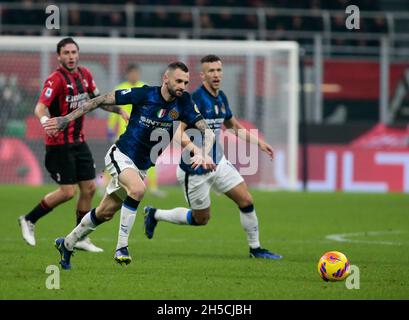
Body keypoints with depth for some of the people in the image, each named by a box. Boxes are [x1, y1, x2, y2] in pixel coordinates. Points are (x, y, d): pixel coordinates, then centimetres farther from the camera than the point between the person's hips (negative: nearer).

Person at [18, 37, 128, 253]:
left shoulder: (84, 75, 6)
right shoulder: (56, 79, -17)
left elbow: (98, 98, 23)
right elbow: (40, 107, -28)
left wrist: (120, 111, 15)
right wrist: (45, 120, -49)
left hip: (78, 141, 7)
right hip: (59, 144, -7)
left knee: (89, 188, 5)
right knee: (68, 191, -9)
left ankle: (81, 238, 16)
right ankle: (28, 220, 9)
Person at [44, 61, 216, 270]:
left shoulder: (183, 103, -11)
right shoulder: (144, 95, -19)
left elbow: (206, 131, -13)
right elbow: (103, 100, -12)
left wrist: (203, 155, -35)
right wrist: (67, 119, -11)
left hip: (142, 167, 5)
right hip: (121, 156, -5)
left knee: (105, 213, 14)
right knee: (137, 189, -34)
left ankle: (67, 244, 34)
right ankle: (121, 247, -26)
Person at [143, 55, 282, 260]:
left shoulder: (221, 98, 4)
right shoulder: (196, 99, -21)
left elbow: (234, 126, 22)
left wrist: (259, 142, 17)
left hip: (218, 163, 7)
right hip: (195, 170, -7)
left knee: (246, 201, -2)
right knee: (201, 219, 6)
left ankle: (255, 249, 13)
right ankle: (155, 215, 28)